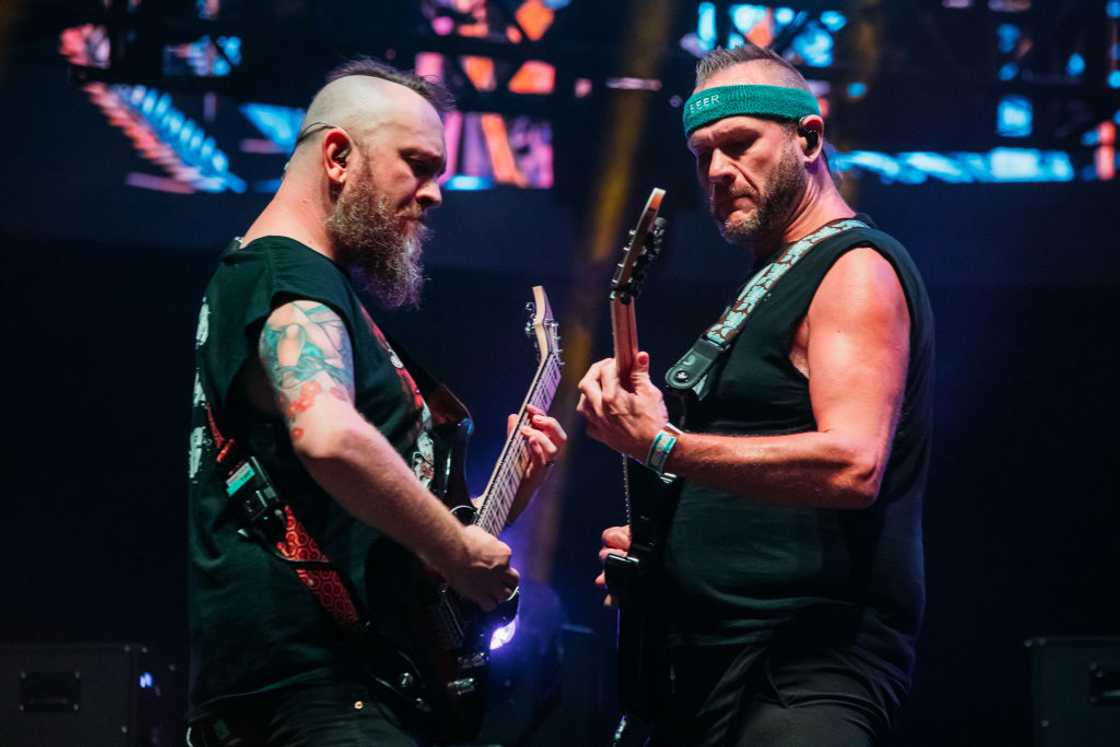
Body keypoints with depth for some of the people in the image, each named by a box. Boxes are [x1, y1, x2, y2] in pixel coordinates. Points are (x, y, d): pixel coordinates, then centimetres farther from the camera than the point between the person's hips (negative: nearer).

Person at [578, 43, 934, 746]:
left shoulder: (856, 270, -9)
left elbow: (852, 465, -24)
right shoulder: (771, 286, 21)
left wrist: (659, 445, -22)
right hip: (712, 662, 10)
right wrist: (657, 539, 13)